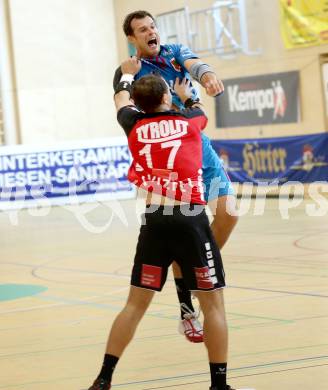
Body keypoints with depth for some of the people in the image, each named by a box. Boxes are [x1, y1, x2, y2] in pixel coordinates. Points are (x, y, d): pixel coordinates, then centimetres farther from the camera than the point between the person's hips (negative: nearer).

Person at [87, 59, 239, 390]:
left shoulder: (135, 126, 11)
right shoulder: (188, 121, 8)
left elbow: (121, 100, 36)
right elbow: (200, 113, 36)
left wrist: (127, 74, 55)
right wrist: (187, 95, 56)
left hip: (154, 220, 3)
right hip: (191, 218, -3)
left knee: (136, 304, 11)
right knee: (213, 303, 4)